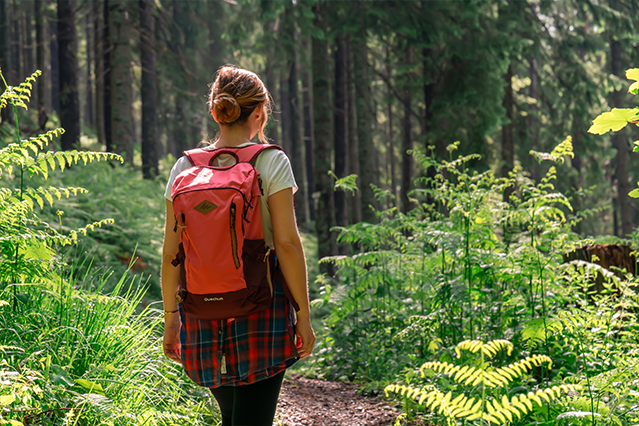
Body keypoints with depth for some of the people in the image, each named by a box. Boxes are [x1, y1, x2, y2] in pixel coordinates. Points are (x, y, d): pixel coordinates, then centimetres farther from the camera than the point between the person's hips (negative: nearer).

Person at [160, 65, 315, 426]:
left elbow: (171, 251, 4)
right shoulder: (271, 162, -5)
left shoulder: (185, 168, 4)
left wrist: (171, 317, 13)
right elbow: (286, 242, -9)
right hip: (261, 309, -4)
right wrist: (303, 315, -4)